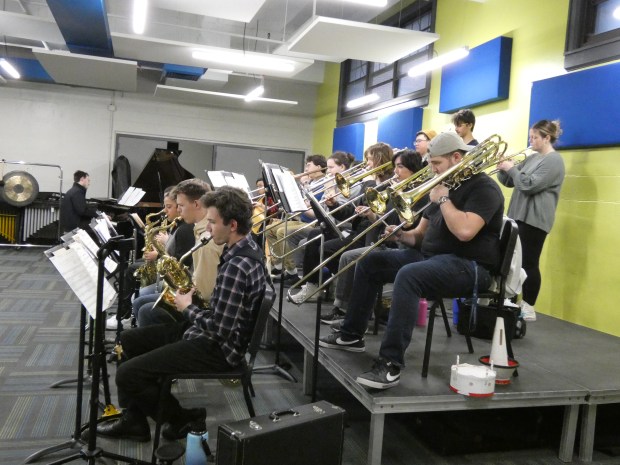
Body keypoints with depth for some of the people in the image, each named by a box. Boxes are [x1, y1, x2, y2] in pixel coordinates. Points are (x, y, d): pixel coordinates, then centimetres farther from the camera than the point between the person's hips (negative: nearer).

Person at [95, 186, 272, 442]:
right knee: (129, 340, 15)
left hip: (218, 348, -11)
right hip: (212, 333, 11)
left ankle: (185, 417, 9)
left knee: (127, 374, -13)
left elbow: (220, 330, -27)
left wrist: (187, 308, -11)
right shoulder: (244, 248, 3)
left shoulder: (237, 266, -29)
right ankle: (134, 419, 22)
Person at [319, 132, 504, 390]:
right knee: (369, 262, 6)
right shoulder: (445, 186, 17)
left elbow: (464, 231, -28)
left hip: (468, 266, -9)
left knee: (408, 275, -37)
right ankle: (352, 334, 14)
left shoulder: (484, 188, -10)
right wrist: (402, 234, -5)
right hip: (431, 256, 10)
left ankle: (391, 364, -35)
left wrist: (442, 199, -14)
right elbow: (421, 234, 17)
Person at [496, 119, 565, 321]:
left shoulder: (554, 161, -10)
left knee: (529, 263, -5)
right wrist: (504, 169, -3)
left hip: (534, 219, -9)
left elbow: (529, 185, -21)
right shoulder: (532, 158, 16)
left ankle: (529, 308, 2)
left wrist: (511, 168, -10)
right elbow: (509, 182, 16)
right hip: (519, 215, 9)